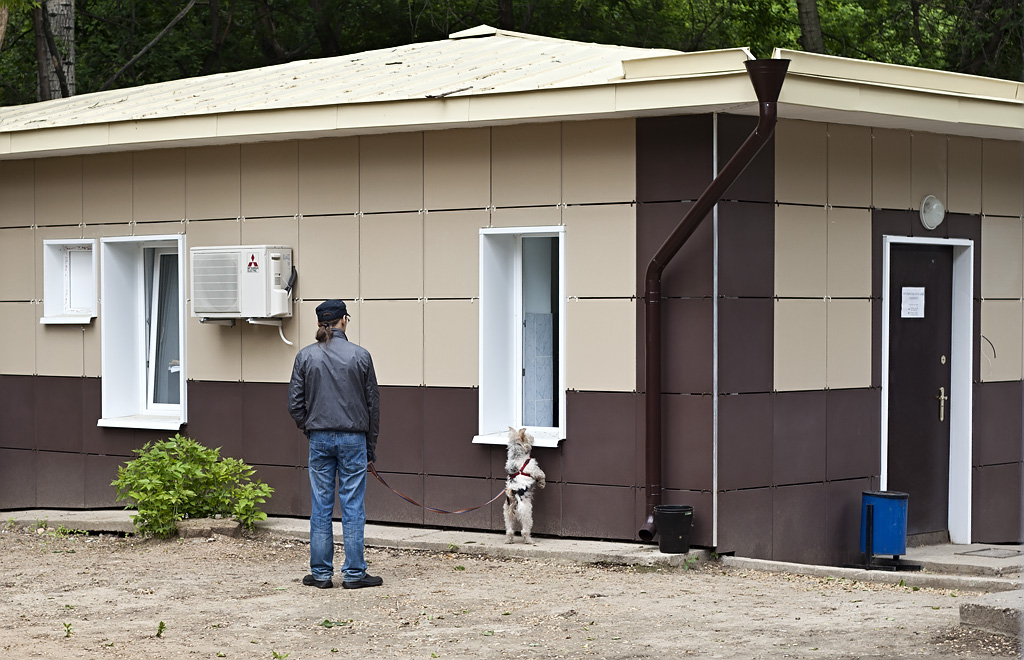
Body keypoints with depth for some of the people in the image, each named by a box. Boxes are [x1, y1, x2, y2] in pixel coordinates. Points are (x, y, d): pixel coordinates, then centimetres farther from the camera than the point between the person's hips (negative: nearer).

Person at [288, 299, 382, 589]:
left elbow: (295, 404, 1)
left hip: (319, 439, 2)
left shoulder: (305, 357, 0)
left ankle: (320, 573, 10)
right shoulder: (360, 356, -3)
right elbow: (373, 402, 3)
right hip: (353, 438, -2)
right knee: (352, 506, 2)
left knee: (321, 507, 7)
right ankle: (354, 573, 5)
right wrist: (371, 445, 12)